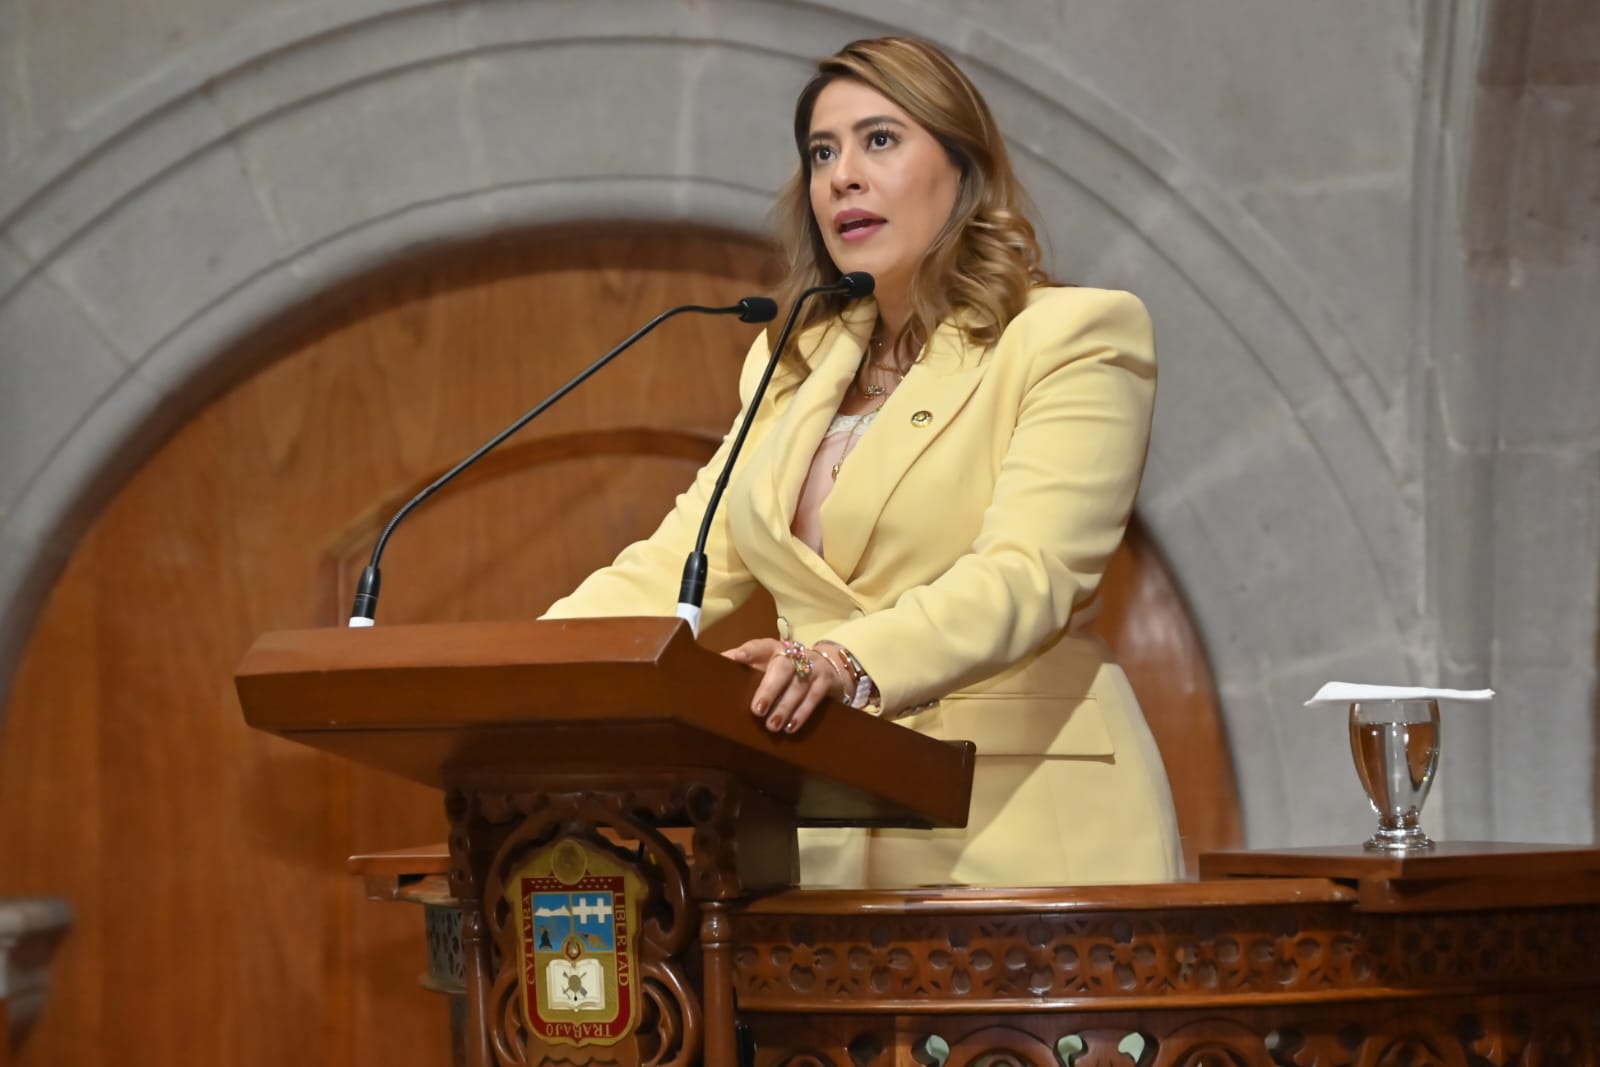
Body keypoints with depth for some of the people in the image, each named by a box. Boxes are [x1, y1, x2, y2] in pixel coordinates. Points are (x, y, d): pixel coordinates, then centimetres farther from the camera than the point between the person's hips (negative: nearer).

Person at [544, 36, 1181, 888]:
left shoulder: (1075, 335, -2)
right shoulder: (794, 361, 18)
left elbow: (1026, 574, -17)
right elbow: (676, 565, 11)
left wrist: (852, 664, -34)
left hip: (1014, 828, -5)